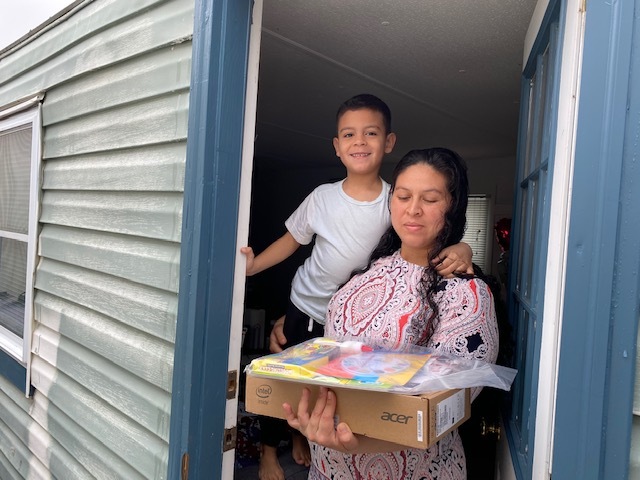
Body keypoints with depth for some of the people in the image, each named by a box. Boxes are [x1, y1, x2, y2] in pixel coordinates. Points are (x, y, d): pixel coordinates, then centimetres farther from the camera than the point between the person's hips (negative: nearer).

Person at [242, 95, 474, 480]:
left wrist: (460, 250, -34)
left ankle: (302, 438, 49)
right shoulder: (322, 197, -14)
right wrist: (253, 264, -13)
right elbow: (292, 240, -1)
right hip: (307, 308, 0)